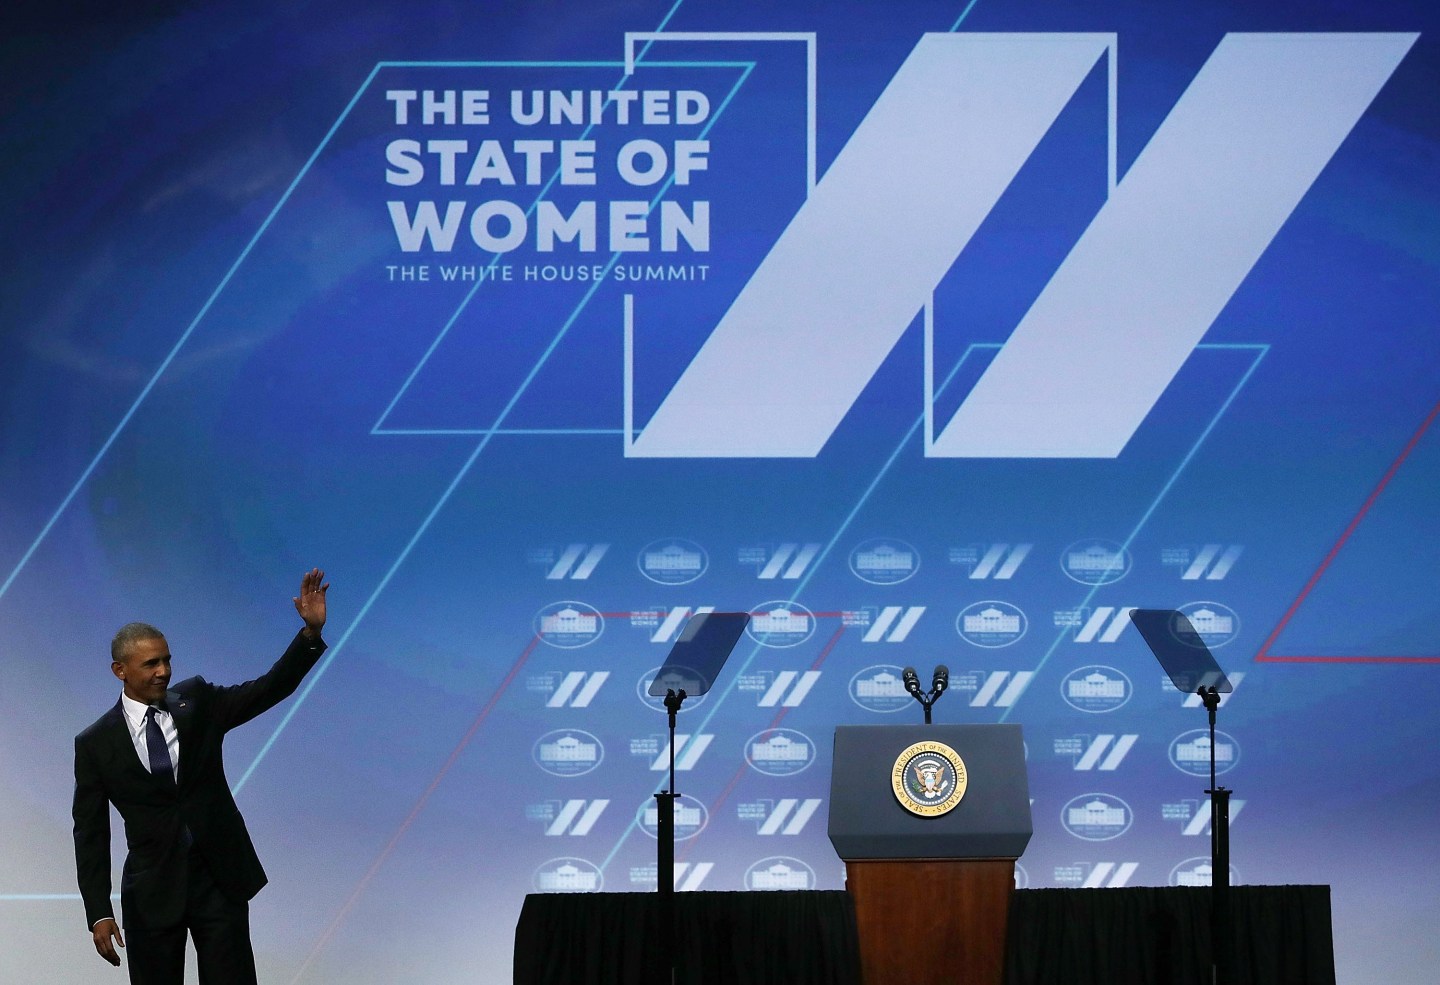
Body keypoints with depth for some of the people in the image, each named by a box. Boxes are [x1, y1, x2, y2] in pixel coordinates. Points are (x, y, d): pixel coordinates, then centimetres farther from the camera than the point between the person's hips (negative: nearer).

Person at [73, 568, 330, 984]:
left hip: (221, 880, 1)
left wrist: (312, 631, -22)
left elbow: (271, 688, -6)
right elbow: (90, 834, -2)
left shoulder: (197, 702, 3)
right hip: (154, 891, -1)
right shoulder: (95, 744, -2)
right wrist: (99, 914, -9)